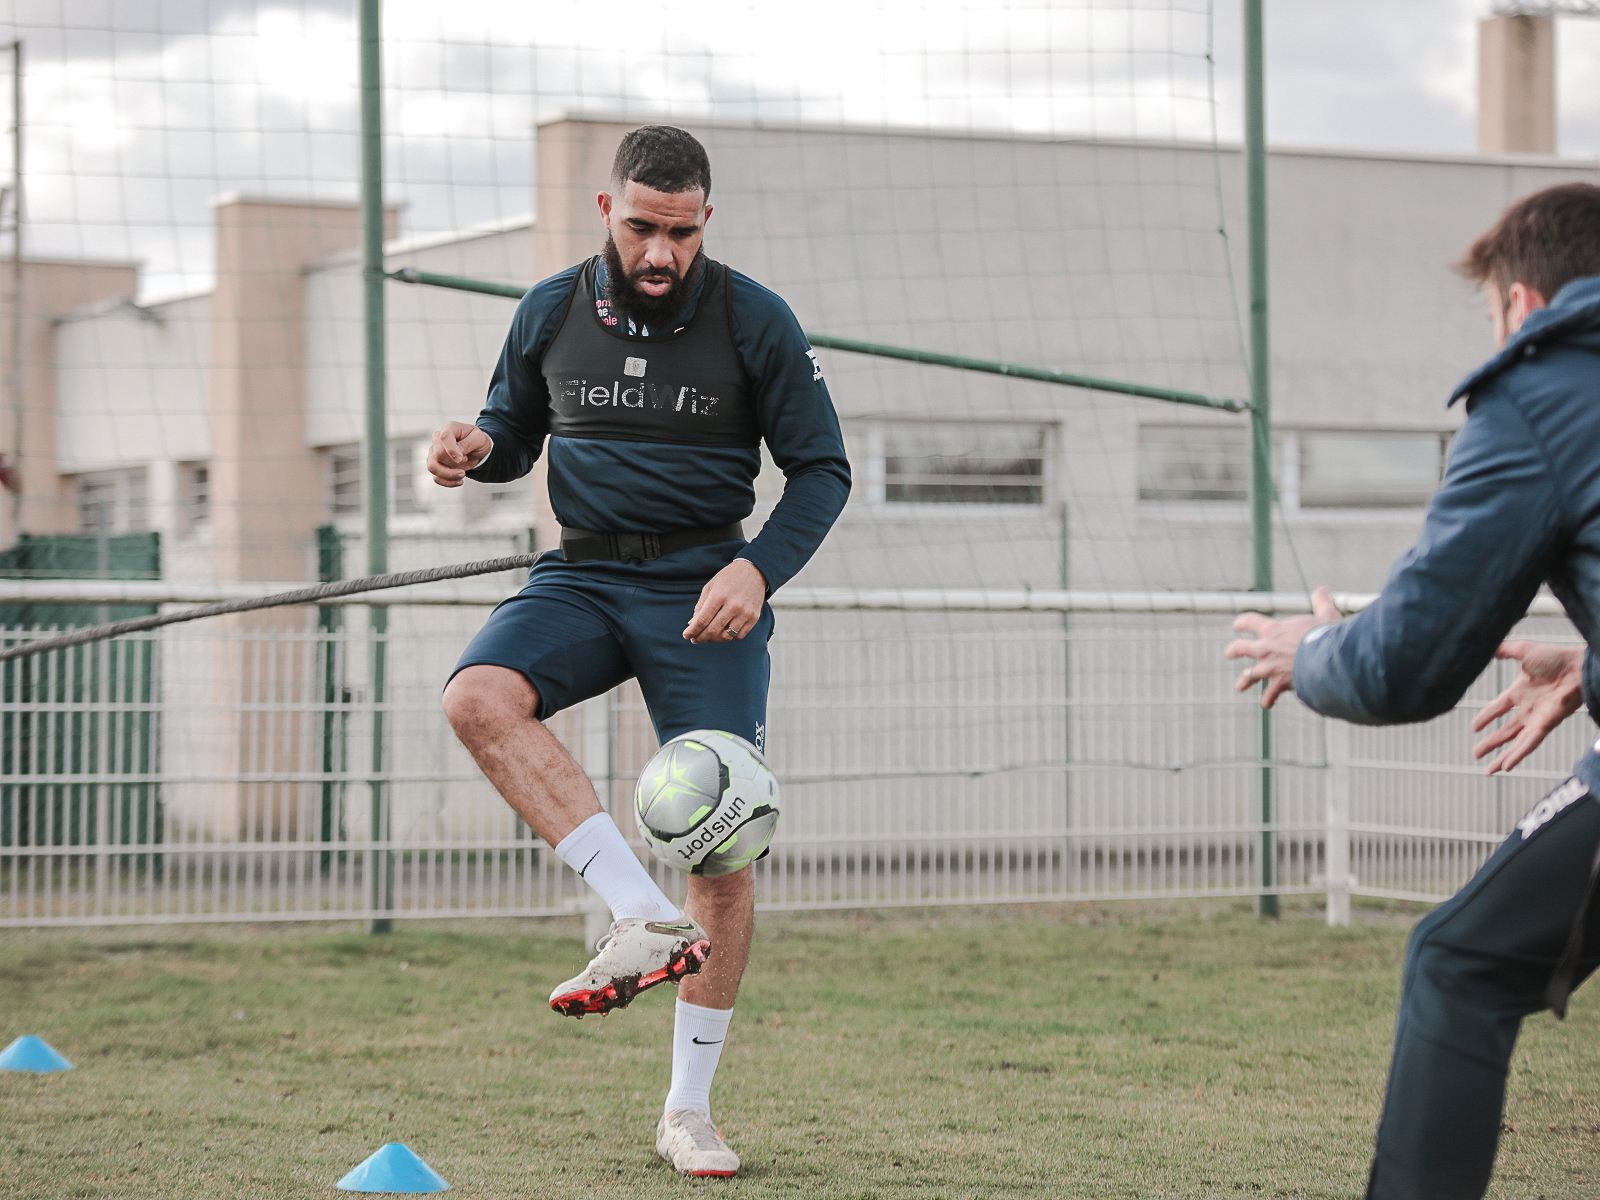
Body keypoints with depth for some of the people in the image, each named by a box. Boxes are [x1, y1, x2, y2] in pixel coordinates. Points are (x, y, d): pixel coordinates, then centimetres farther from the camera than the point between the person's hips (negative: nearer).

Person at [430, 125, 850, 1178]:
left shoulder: (754, 321, -4)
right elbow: (515, 432, 17)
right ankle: (645, 919, -33)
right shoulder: (553, 312, 3)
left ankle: (690, 1109, 9)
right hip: (583, 578, 2)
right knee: (479, 697, -31)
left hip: (706, 589, -2)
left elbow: (822, 468, 1)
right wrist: (478, 449, -8)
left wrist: (759, 570, -16)